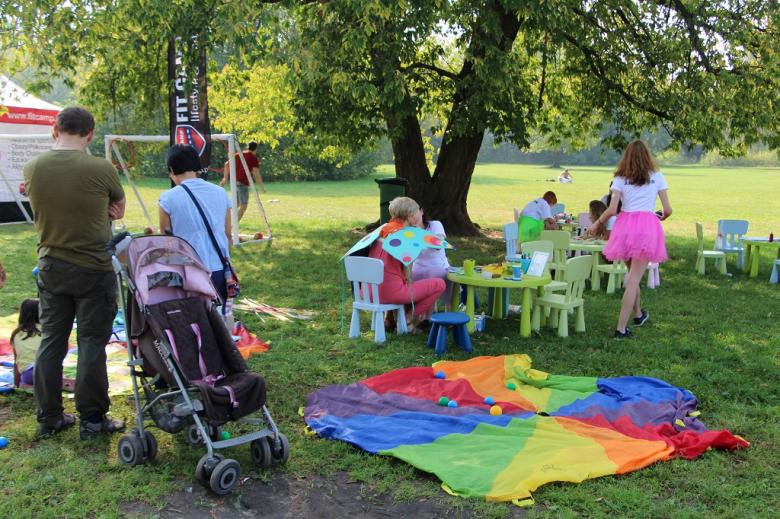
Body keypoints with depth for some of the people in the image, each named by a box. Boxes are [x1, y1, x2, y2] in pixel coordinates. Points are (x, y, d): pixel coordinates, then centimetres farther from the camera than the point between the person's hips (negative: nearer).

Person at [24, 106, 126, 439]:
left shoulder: (32, 168, -4)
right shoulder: (100, 169, -17)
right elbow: (120, 209, 1)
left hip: (50, 267, 4)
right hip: (93, 268, -4)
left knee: (51, 341, 13)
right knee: (92, 343, 4)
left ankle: (49, 418, 22)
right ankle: (92, 420, 11)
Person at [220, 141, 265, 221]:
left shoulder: (238, 155, 14)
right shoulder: (254, 159, -5)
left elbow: (227, 164, 11)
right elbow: (256, 174, -13)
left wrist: (225, 178, 15)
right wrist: (262, 186, -6)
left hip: (235, 181, 7)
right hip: (243, 183, -7)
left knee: (236, 204, 21)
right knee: (244, 206, 1)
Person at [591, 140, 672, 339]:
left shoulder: (620, 179, 9)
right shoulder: (657, 177, 8)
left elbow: (612, 210, -2)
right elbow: (668, 210, 5)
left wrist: (598, 223, 15)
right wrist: (662, 216, 27)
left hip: (625, 225, 2)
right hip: (647, 225, -2)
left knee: (632, 274, 22)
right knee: (634, 279, -3)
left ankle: (638, 314, 39)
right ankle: (621, 328, -7)